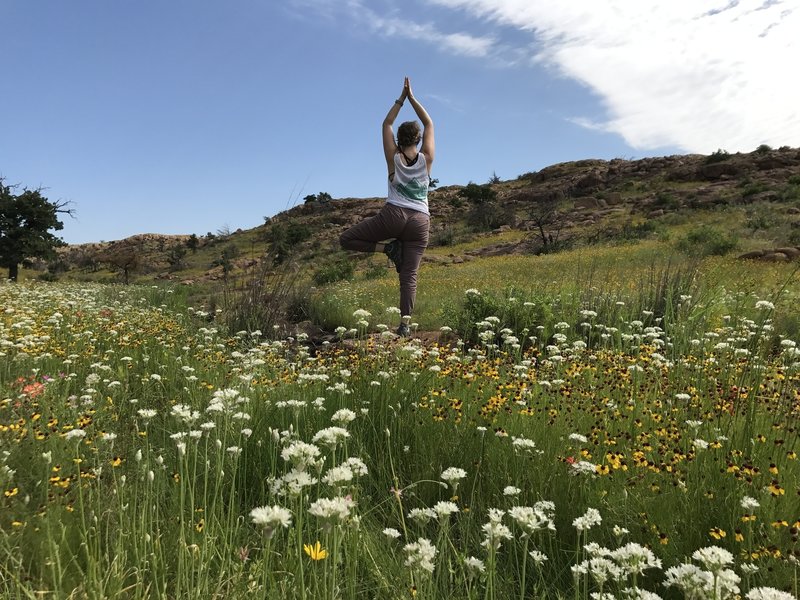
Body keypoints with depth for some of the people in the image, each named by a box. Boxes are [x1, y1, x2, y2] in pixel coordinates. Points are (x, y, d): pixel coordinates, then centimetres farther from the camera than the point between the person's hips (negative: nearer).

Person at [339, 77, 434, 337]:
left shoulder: (394, 157, 3)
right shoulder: (427, 158, 5)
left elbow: (386, 124, 17)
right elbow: (429, 124, 18)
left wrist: (401, 98, 20)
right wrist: (412, 97, 20)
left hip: (393, 215, -2)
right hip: (420, 221, 3)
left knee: (346, 239, 10)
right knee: (410, 275, 0)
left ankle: (388, 248, -5)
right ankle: (405, 323, -13)